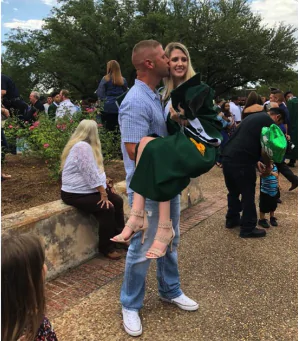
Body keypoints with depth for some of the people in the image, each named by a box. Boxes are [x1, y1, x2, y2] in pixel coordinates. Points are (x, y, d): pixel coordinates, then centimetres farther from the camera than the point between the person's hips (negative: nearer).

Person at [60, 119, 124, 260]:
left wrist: (106, 186, 6)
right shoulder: (82, 147, -21)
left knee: (117, 201, 3)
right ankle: (106, 248, -6)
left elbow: (95, 171, 16)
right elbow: (91, 174, -26)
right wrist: (103, 194, -22)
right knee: (107, 208, -22)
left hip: (88, 189, 10)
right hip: (76, 194, -10)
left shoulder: (84, 145, 13)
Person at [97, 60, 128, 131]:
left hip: (108, 108, -2)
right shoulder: (123, 80, 3)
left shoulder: (105, 79, -3)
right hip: (120, 108, 2)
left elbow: (99, 93, -3)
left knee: (109, 128, 2)